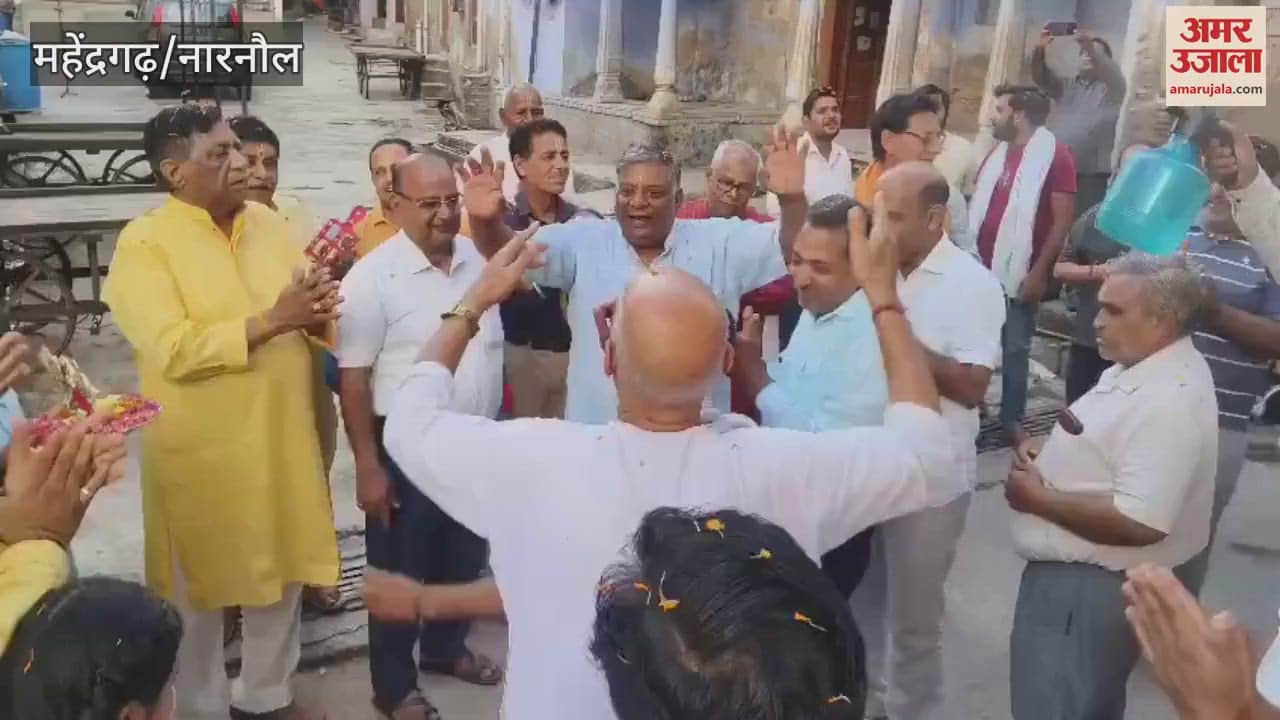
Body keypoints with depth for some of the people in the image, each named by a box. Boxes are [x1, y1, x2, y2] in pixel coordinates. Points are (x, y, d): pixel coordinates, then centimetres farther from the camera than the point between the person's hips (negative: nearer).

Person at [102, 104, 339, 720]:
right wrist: (271, 321, -25)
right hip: (202, 449, -5)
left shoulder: (269, 223, 6)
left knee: (282, 572, 17)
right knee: (201, 587, 11)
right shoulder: (143, 243, -12)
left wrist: (318, 307, -15)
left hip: (280, 435, 6)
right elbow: (175, 351, -22)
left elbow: (309, 319, 9)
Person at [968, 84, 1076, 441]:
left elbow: (1062, 221, -13)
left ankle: (1012, 419, 15)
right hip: (983, 267, 6)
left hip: (1020, 272, -6)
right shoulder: (997, 153, 13)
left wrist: (1039, 272, -16)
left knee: (1014, 348, 3)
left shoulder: (1055, 156, -9)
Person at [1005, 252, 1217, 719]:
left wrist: (1036, 498, -21)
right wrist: (1047, 459, 1)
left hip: (1089, 586, -10)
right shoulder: (1141, 364, 6)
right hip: (1077, 574, 10)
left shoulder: (1169, 401, -27)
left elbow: (1138, 523, -32)